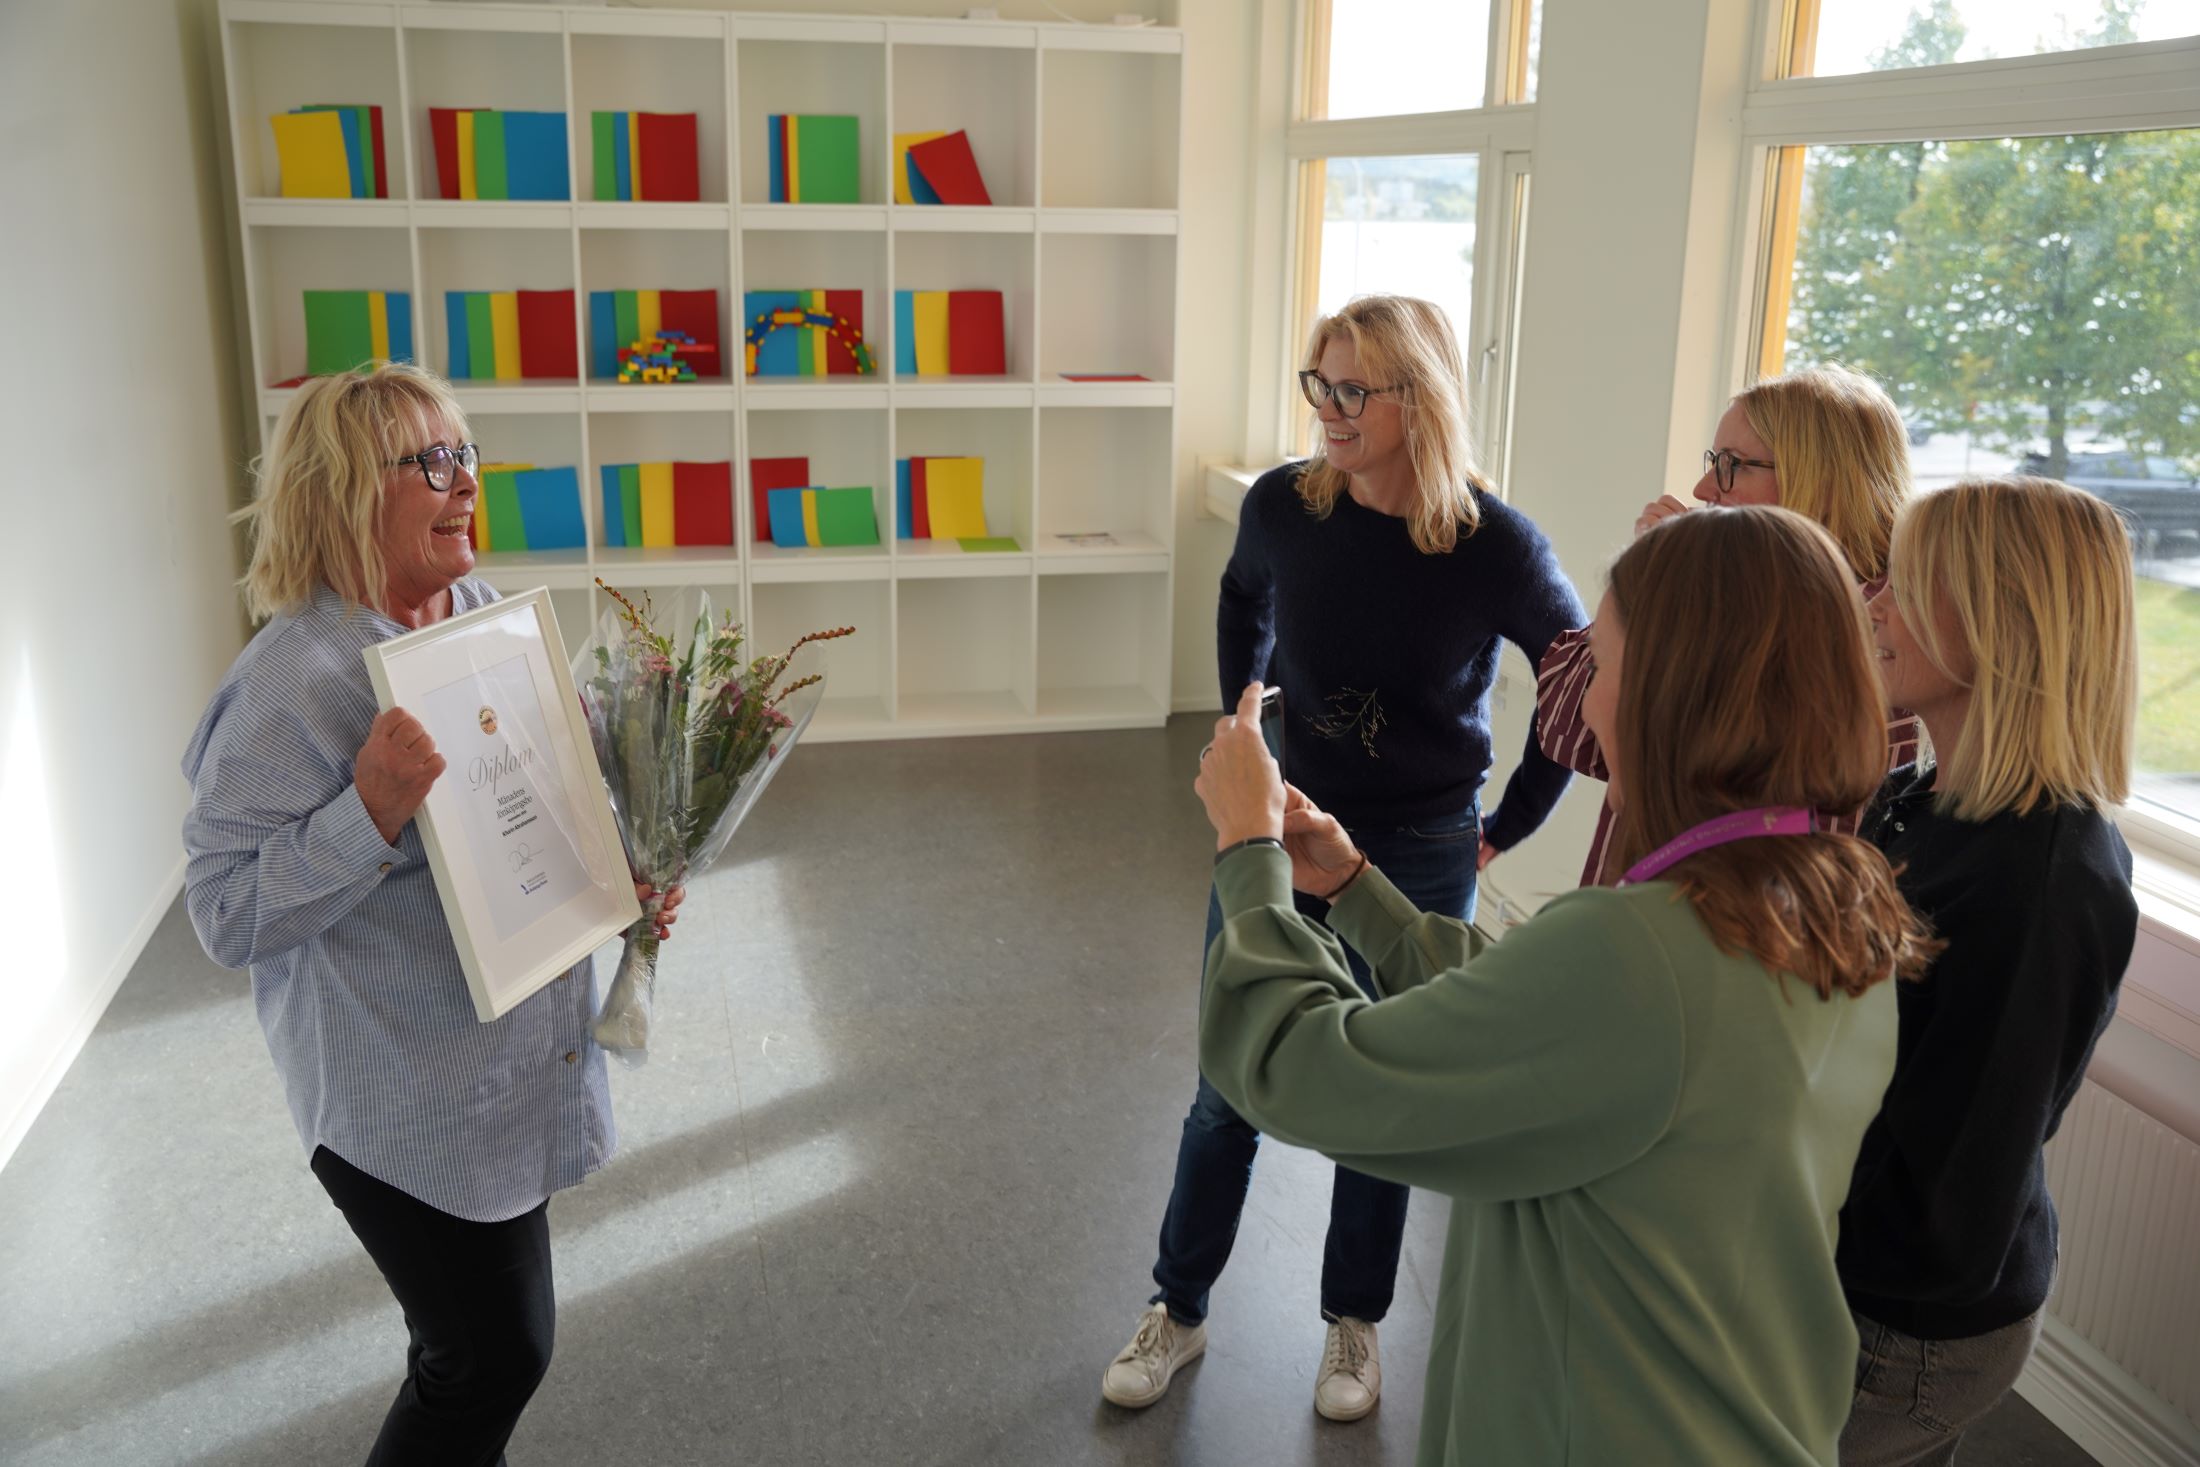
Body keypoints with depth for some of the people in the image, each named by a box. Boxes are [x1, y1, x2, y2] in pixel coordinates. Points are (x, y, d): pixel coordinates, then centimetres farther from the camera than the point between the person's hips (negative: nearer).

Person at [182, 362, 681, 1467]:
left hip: (519, 1070, 8)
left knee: (492, 1344, 23)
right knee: (493, 1355, 5)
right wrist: (370, 814, -34)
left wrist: (628, 877, 1)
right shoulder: (293, 680, -22)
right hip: (405, 1108, -8)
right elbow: (229, 916, -21)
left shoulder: (489, 613, 3)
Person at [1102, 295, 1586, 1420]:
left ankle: (1353, 1324, 36)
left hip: (1417, 861, -2)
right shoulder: (1282, 506, -10)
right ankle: (1178, 1309, 32)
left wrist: (1512, 819, -1)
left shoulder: (1494, 545, -17)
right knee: (1228, 1092, 13)